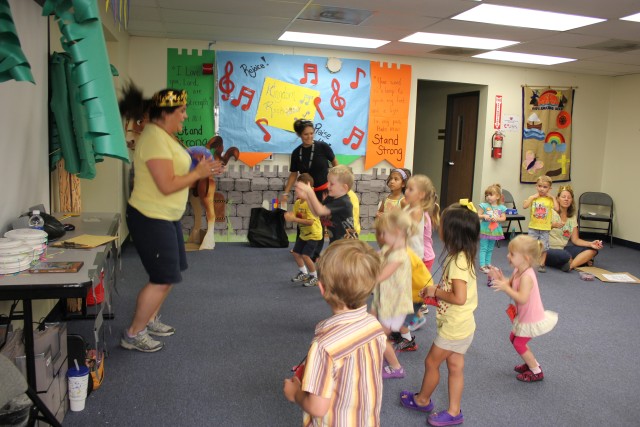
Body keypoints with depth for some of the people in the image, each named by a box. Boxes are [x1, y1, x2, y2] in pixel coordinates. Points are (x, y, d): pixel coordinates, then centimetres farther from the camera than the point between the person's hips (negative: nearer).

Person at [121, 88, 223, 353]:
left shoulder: (164, 137, 12)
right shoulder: (155, 139, -21)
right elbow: (167, 185, -25)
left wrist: (200, 171, 5)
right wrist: (197, 174, -15)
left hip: (167, 217, 11)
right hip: (151, 219, -10)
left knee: (169, 274, 18)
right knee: (163, 279, -5)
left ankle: (150, 320, 34)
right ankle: (133, 334, 9)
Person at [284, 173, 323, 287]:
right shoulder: (297, 202, -3)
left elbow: (310, 221, -34)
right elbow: (295, 216, -2)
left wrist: (294, 219, -35)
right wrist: (289, 216, -25)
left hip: (313, 234, -8)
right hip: (303, 233, 8)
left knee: (305, 256, -14)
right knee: (296, 253, 15)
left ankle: (314, 277, 7)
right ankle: (303, 273, 37)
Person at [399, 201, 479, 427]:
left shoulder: (458, 261, -27)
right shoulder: (461, 256, 2)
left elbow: (459, 298, -30)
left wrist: (435, 292, -17)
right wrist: (436, 289, -2)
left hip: (455, 326, -9)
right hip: (460, 324, 9)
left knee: (431, 362, 11)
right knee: (455, 366, 16)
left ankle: (422, 400, 32)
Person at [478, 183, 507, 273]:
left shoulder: (501, 207, 1)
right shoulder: (484, 205, -7)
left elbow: (504, 218, -1)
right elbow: (478, 215, -6)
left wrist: (497, 218, -18)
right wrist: (484, 216, -25)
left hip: (495, 231, 4)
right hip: (485, 230, -4)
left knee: (490, 249, 15)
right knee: (483, 248, -3)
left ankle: (488, 264, 26)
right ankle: (482, 265, -2)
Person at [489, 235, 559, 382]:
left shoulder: (526, 276, -33)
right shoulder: (518, 271, -3)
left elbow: (522, 299, -39)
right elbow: (510, 285, 5)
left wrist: (505, 288, -43)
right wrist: (501, 279, -13)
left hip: (531, 319, -10)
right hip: (525, 316, 10)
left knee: (519, 343, 4)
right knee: (514, 337, 22)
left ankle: (536, 372, 20)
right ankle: (531, 364, 37)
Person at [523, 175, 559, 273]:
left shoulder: (550, 199, 0)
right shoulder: (533, 197, 0)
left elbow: (557, 208, -15)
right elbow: (524, 206, -13)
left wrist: (553, 198, -10)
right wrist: (532, 197, -13)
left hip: (545, 228, 0)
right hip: (533, 227, 0)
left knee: (544, 247, 7)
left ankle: (541, 264, 18)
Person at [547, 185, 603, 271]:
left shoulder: (573, 217, 12)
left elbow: (575, 240, 8)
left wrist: (591, 244, -7)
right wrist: (553, 225, -28)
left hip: (564, 248, 7)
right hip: (549, 250, -7)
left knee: (592, 250, -7)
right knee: (565, 255, -38)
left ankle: (571, 265, -21)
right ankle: (581, 260, -7)